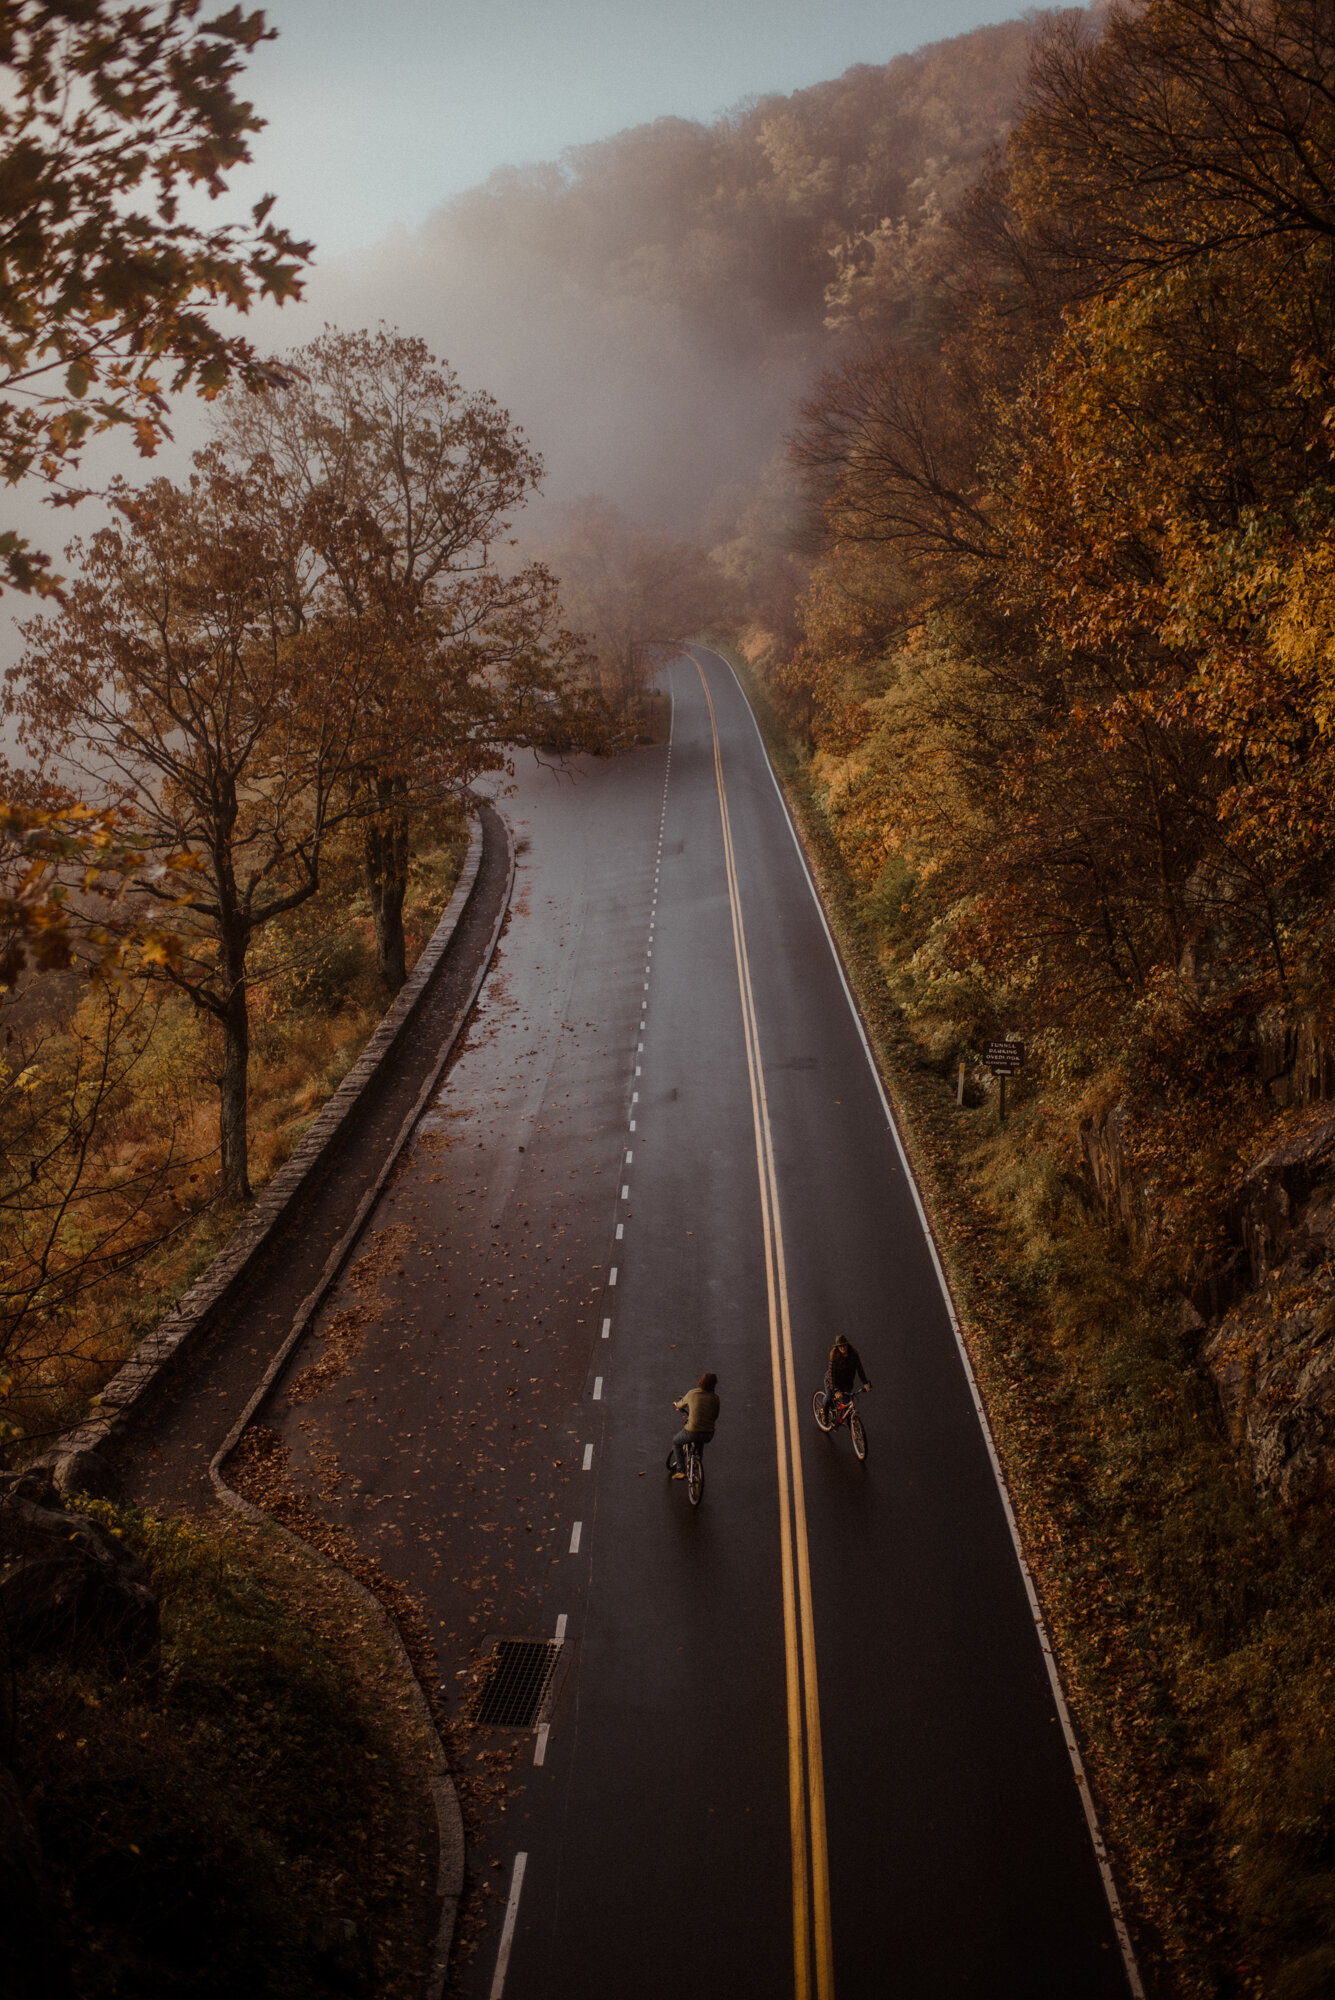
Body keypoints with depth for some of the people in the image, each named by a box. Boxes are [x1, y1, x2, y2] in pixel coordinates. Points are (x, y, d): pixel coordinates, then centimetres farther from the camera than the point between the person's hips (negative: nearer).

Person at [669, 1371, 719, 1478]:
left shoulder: (692, 1393, -2)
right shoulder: (715, 1398, -1)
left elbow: (681, 1405, 19)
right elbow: (715, 1417, 11)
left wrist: (676, 1405, 43)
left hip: (692, 1432, -2)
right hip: (708, 1437, 2)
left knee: (676, 1442, 27)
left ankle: (680, 1470, 18)